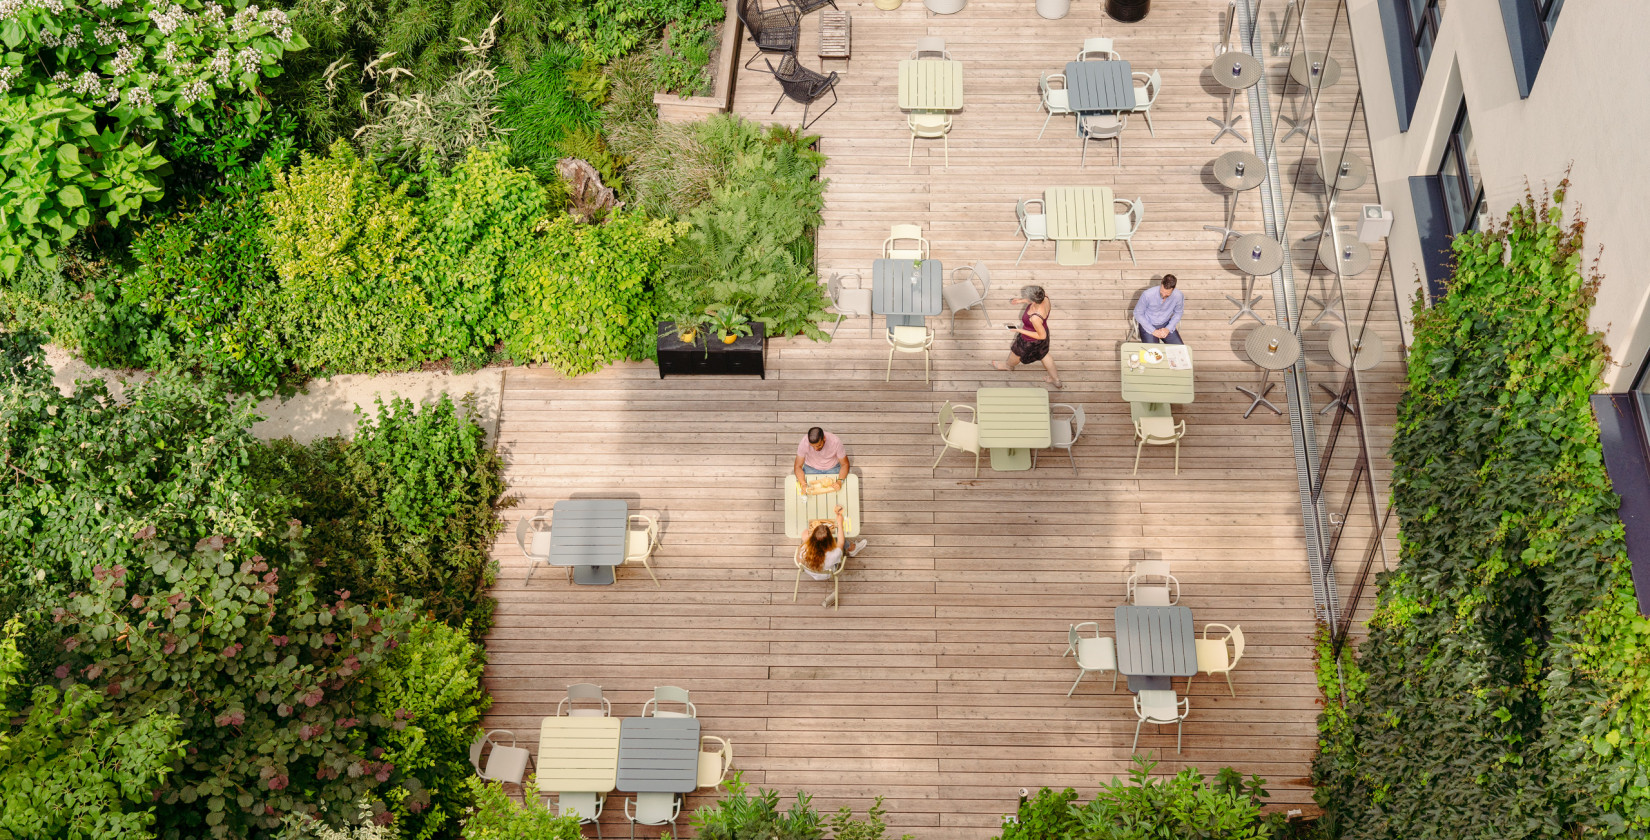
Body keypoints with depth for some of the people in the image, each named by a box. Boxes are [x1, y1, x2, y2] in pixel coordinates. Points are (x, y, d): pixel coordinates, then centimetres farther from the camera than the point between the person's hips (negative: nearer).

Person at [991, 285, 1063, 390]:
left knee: (1016, 354, 28)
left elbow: (1042, 336, -30)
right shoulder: (1045, 297, -27)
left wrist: (1020, 330, -25)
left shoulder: (1035, 318, -47)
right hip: (1043, 329, 6)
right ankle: (1056, 380, 51)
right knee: (1044, 355, 33)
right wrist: (1022, 301, 1)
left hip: (1030, 341, -6)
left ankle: (1009, 365, 63)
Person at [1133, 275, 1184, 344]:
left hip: (1166, 324, 3)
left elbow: (1178, 313, 3)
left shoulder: (1178, 296, -18)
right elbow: (1138, 313, -12)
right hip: (1148, 325, -3)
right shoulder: (1147, 295, -26)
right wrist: (1153, 331, -17)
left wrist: (1168, 329, -11)